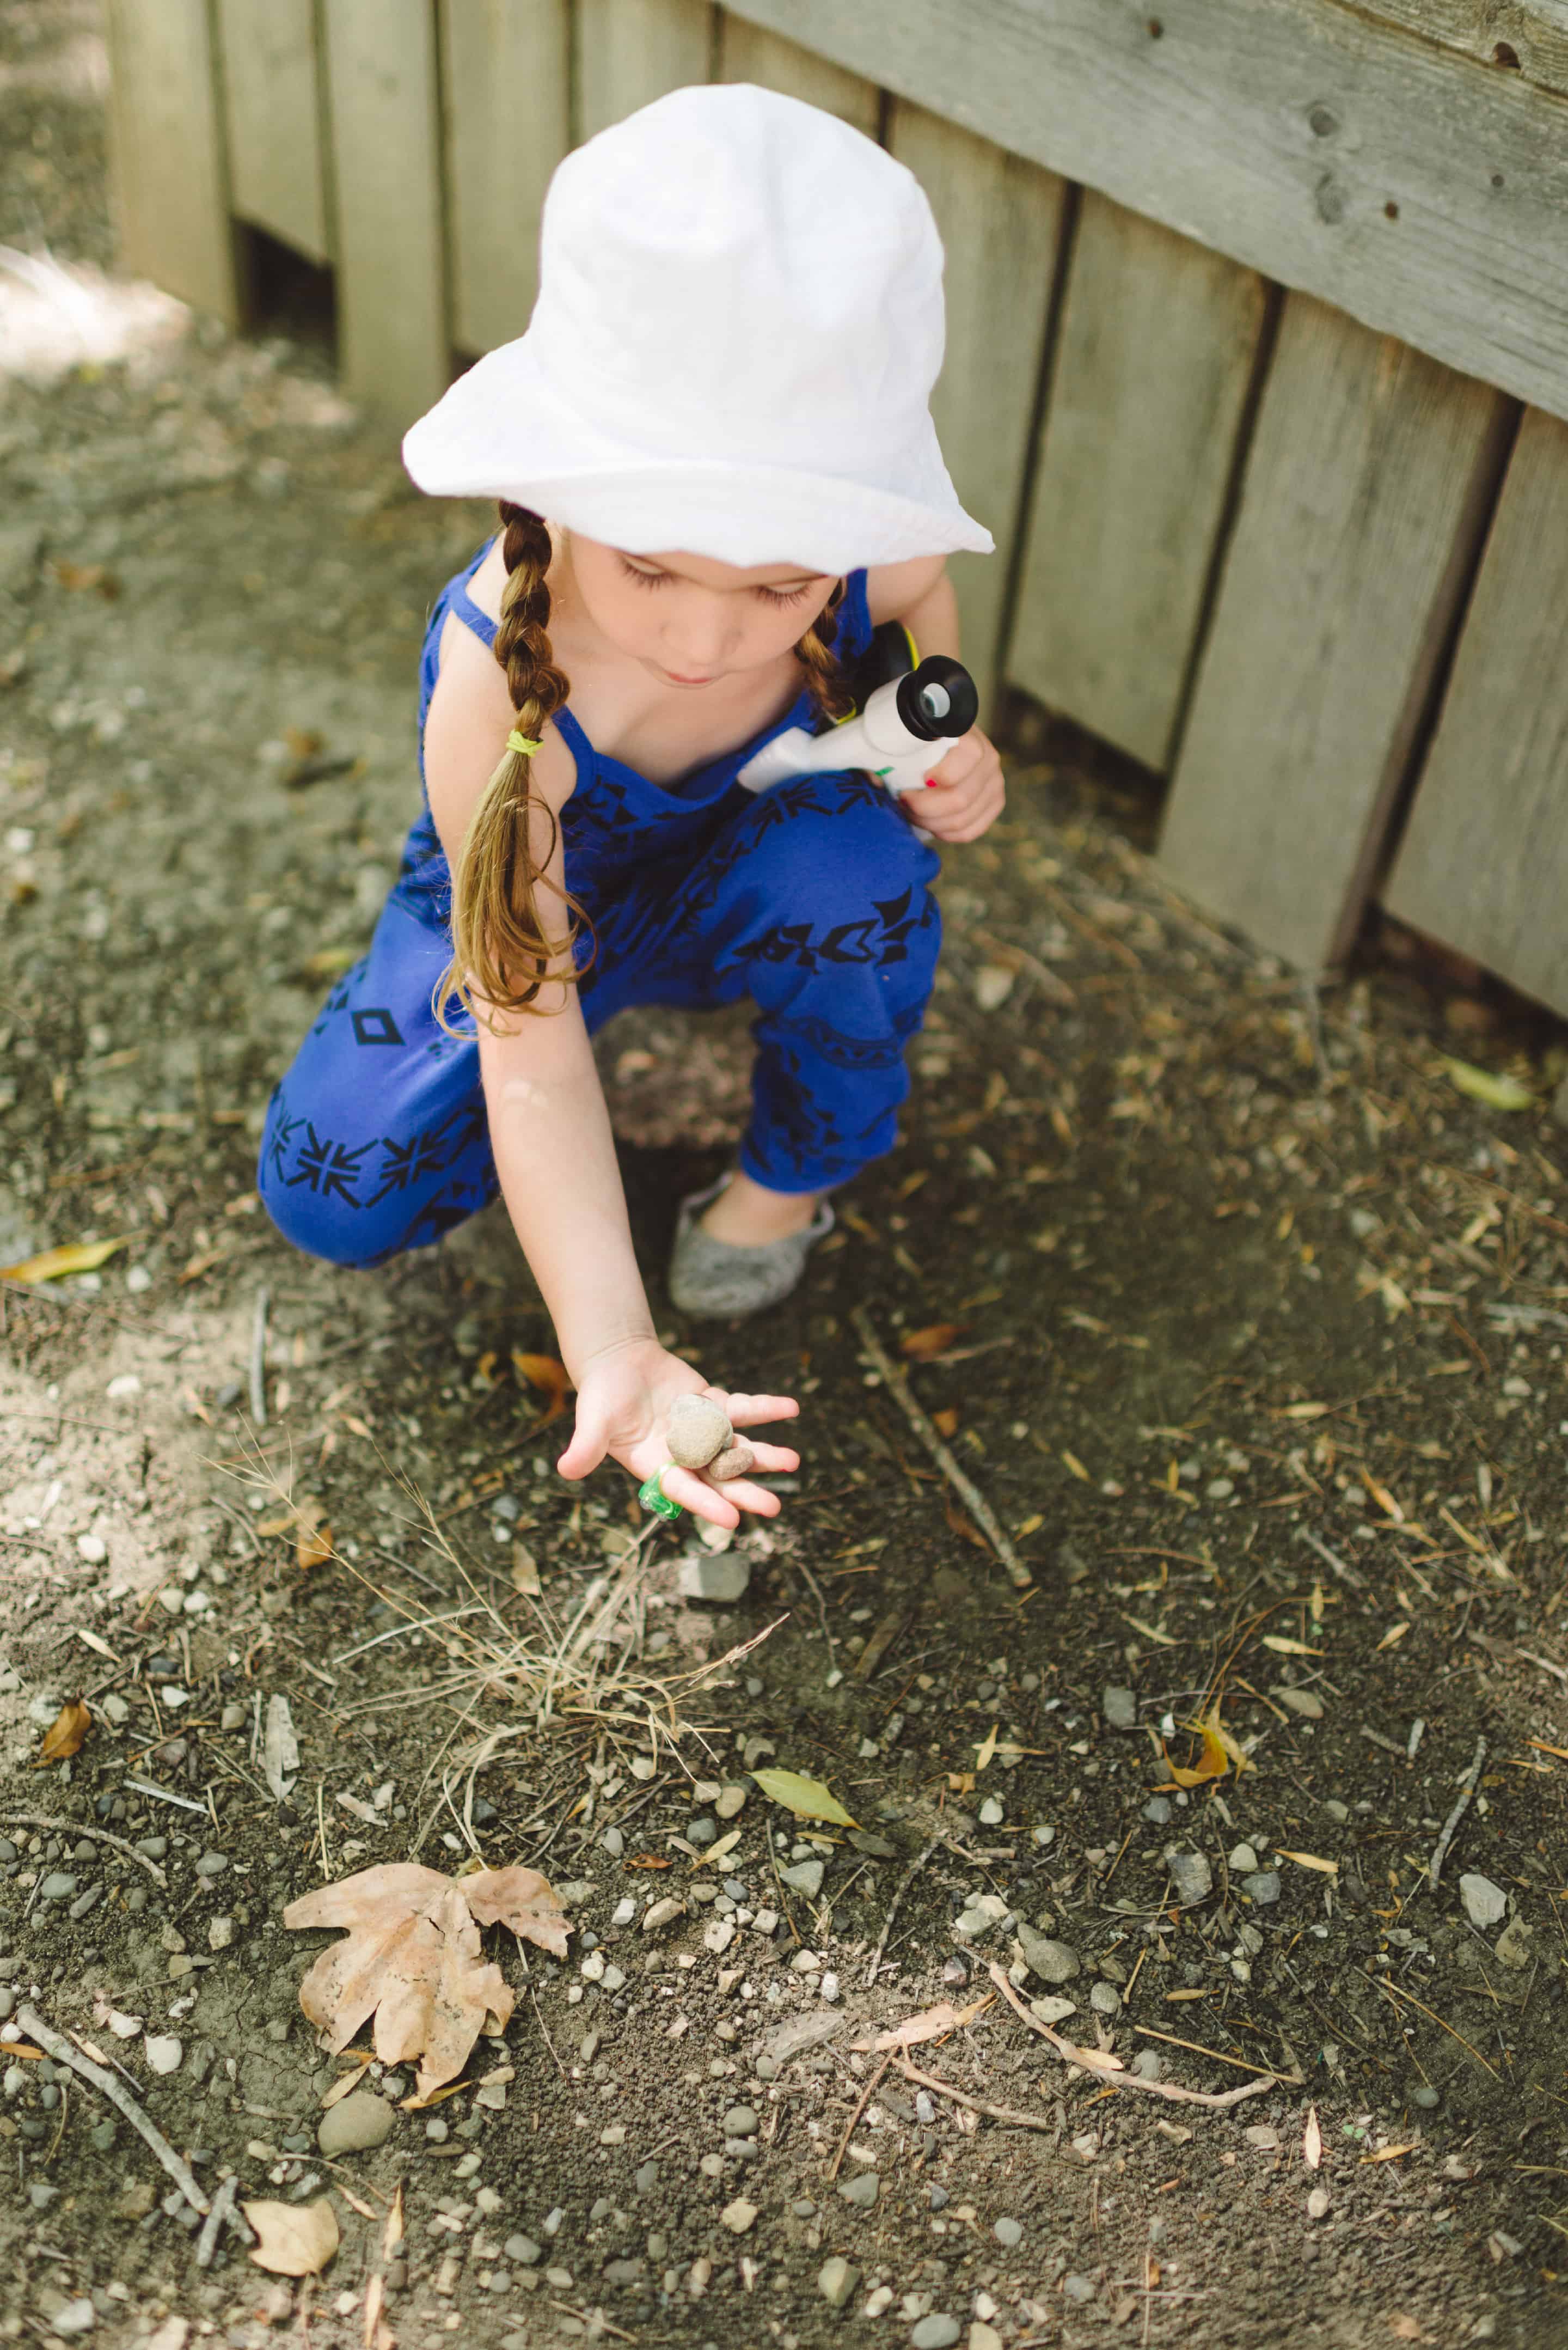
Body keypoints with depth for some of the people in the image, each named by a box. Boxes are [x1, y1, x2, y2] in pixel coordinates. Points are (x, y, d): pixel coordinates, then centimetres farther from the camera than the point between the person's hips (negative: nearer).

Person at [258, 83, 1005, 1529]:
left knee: (852, 868, -35)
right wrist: (610, 1352, -47)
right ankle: (637, 1003, 13)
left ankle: (793, 1179, -4)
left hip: (749, 879, 1)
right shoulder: (497, 689, -40)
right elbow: (528, 1055, -38)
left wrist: (957, 764, -20)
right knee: (335, 1196, -14)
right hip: (546, 900, -1)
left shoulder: (876, 557, -31)